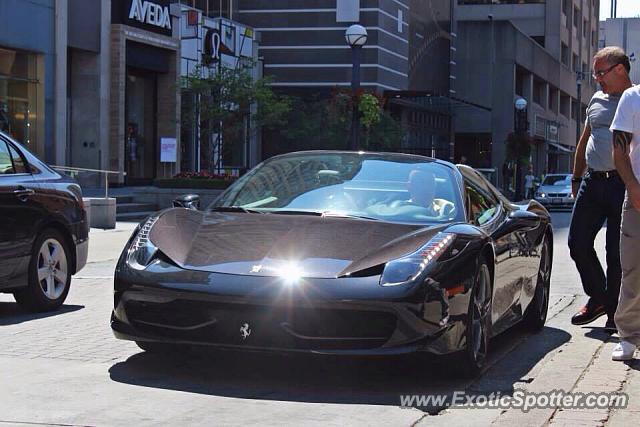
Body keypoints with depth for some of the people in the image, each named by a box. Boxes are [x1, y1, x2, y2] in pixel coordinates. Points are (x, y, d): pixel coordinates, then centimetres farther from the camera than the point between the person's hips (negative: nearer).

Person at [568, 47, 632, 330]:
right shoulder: (597, 100, 16)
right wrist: (576, 178, 21)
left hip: (623, 185, -6)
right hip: (592, 181, 6)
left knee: (617, 252, -1)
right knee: (578, 241, 4)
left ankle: (613, 310, 11)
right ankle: (597, 298, 21)